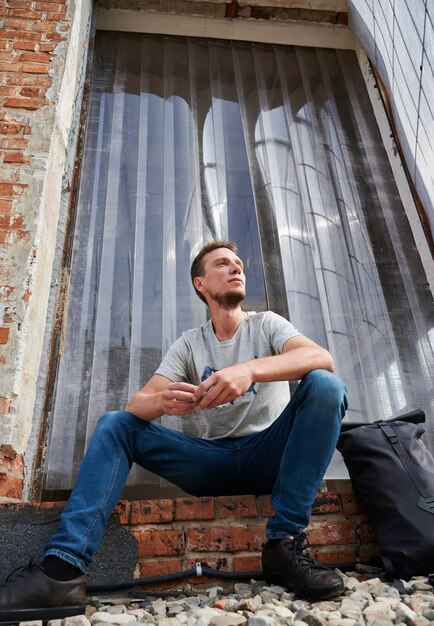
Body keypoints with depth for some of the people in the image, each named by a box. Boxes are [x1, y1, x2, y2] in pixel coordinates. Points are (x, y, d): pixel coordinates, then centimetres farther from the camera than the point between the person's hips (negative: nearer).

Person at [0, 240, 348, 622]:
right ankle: (63, 569, -24)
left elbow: (323, 359, -18)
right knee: (115, 423, -10)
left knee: (325, 385, -27)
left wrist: (251, 369, -36)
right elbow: (137, 404, -4)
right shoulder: (189, 344, 7)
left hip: (269, 455, -1)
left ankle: (285, 545, -27)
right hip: (213, 460, 2)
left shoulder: (266, 324, 2)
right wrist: (163, 401, -30)